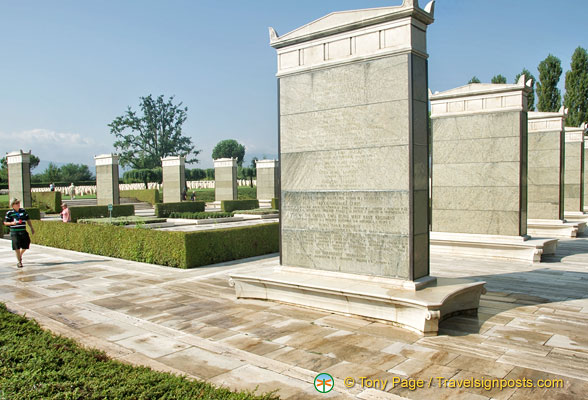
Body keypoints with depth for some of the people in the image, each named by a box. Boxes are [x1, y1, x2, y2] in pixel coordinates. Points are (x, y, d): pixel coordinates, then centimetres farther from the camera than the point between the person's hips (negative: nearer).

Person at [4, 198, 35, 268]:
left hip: (23, 231, 4)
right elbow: (5, 222, 1)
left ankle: (20, 255, 37)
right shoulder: (9, 213, -4)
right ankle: (19, 262, 9)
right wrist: (12, 223, -18)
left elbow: (28, 220, 16)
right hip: (14, 232, -4)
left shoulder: (23, 211, 6)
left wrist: (31, 228, 14)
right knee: (17, 247, -3)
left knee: (26, 246, 7)